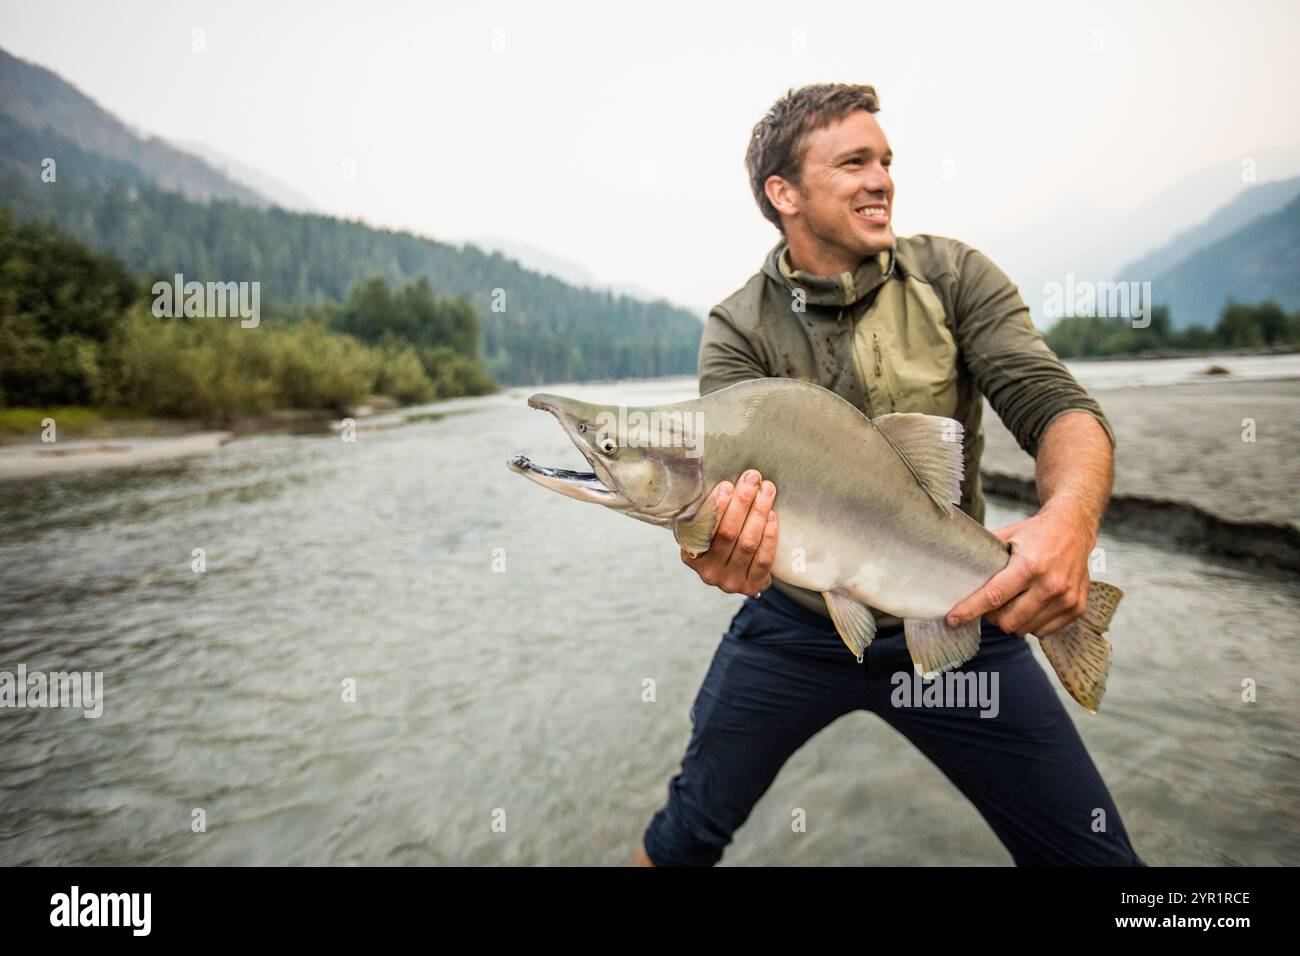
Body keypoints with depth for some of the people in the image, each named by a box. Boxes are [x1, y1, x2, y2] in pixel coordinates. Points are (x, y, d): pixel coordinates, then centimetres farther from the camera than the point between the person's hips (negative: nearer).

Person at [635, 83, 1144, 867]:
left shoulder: (953, 275, -6)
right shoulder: (739, 329, -9)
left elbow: (1058, 405, -15)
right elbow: (733, 473, -20)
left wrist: (1071, 517, -37)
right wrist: (725, 542, -44)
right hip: (794, 626, 0)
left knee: (1091, 851, 7)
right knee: (690, 830, 13)